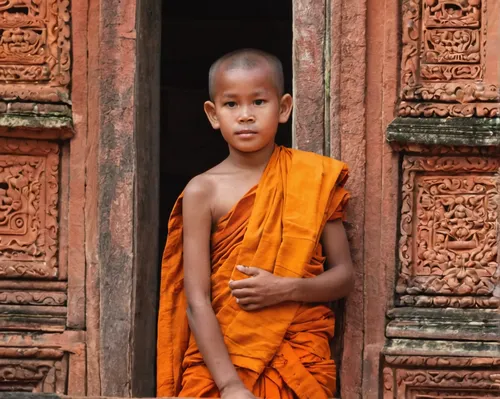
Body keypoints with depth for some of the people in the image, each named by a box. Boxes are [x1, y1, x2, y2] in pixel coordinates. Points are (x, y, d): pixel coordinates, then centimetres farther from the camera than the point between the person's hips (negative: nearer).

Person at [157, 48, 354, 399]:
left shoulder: (313, 179, 2)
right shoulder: (203, 192, -3)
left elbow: (344, 276, 5)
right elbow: (196, 302, -9)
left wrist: (286, 289, -14)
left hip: (299, 360, 1)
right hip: (219, 361, -1)